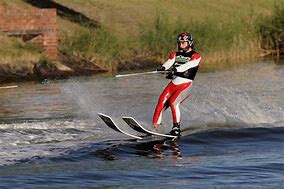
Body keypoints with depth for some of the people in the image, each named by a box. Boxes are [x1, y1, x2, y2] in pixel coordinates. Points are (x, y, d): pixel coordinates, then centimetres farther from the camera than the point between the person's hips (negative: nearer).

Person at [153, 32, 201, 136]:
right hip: (173, 83, 5)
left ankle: (176, 127, -13)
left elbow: (186, 66, -18)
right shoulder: (175, 54, 15)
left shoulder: (195, 56, 0)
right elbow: (168, 63, -4)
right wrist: (163, 68, -28)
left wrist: (175, 70, -35)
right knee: (162, 102, -13)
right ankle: (155, 125, -12)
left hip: (185, 85, -5)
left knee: (173, 102, -23)